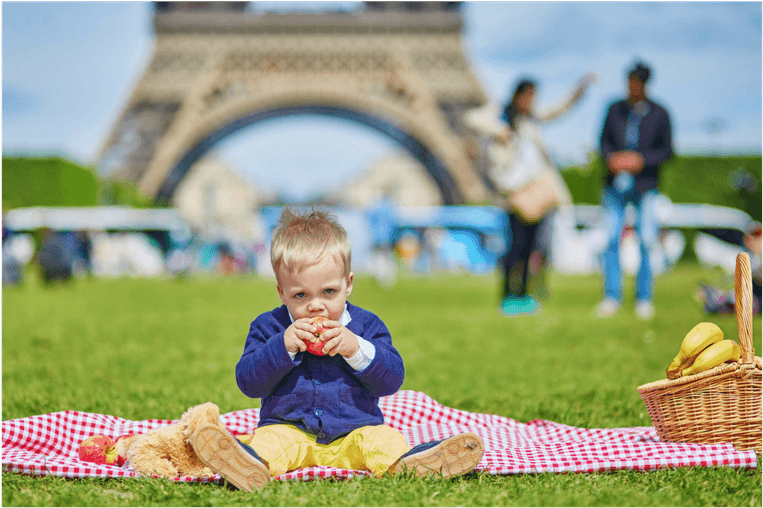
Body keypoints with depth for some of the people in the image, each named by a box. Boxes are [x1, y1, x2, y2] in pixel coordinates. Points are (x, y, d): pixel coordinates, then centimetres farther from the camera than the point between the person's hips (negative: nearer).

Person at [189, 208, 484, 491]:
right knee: (269, 440, -31)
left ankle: (406, 463, -53)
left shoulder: (366, 326, 6)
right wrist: (283, 346, -18)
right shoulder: (269, 327, 5)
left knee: (385, 439, -26)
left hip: (354, 431, 2)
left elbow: (392, 379, -2)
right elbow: (248, 382, -4)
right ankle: (254, 462, -60)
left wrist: (356, 349, -19)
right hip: (288, 427, -2)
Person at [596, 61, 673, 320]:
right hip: (616, 184, 2)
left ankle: (644, 299, 6)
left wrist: (642, 159, -15)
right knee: (611, 241, -2)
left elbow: (667, 149, 1)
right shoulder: (615, 109, 5)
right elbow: (604, 140, 12)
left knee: (646, 244, -5)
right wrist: (610, 157, -9)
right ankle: (611, 297, 6)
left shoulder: (659, 114, -2)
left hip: (645, 185, -2)